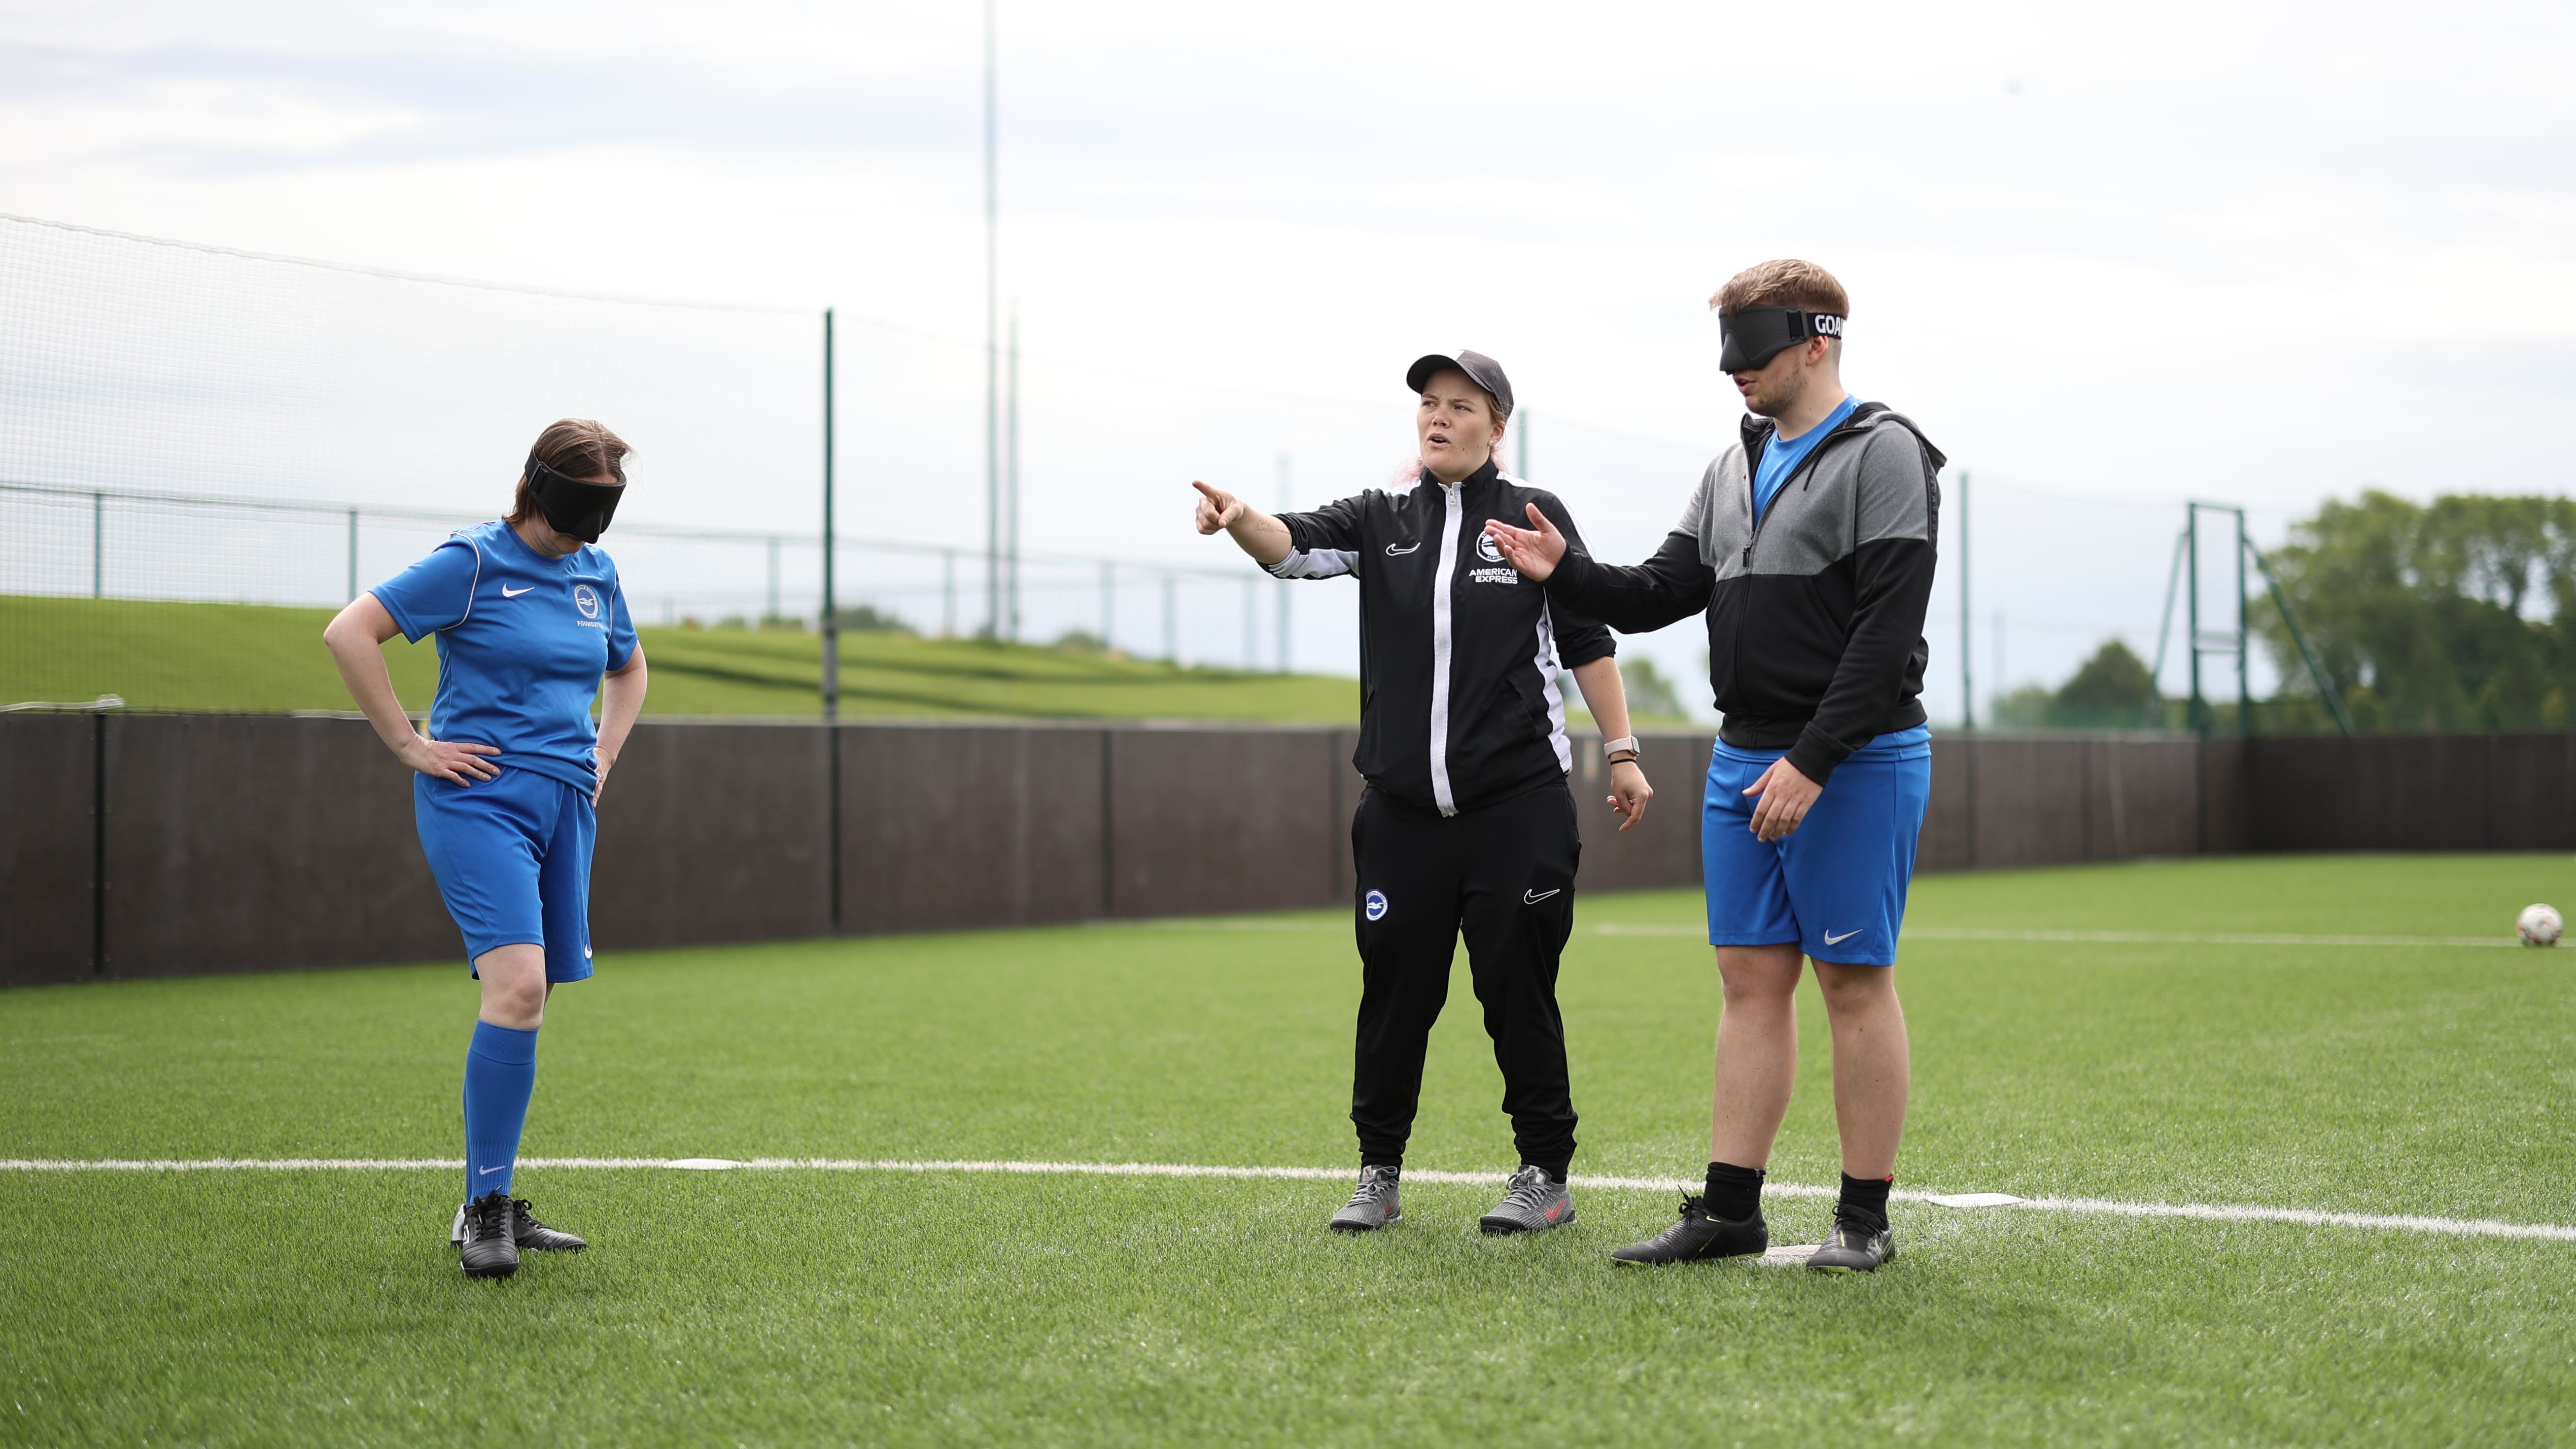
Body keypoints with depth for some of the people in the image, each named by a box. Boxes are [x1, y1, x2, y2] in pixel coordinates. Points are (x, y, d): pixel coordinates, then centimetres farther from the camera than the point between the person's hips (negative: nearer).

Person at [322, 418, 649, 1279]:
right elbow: (349, 634, -11)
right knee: (518, 986, -21)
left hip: (565, 808, 7)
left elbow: (628, 669, 35)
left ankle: (491, 1210, 16)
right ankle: (484, 1210, -15)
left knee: (525, 1006, 7)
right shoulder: (473, 563, -6)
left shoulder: (596, 577, 14)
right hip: (480, 797, -7)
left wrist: (604, 754, 19)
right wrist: (410, 745, -11)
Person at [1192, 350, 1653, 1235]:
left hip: (1518, 804, -3)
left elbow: (1587, 641, 5)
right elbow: (1297, 546, -11)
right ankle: (1378, 1174, 17)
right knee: (1395, 987, 5)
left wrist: (1621, 753, 3)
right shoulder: (1383, 520, 8)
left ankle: (1546, 1175, 11)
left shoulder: (1534, 516, 2)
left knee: (1517, 987, 0)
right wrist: (1239, 520, -33)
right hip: (1402, 809, 3)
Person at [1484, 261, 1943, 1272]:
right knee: (1750, 978, 7)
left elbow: (1887, 631, -17)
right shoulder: (1735, 467, 16)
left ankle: (1866, 1217, 4)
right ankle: (1728, 1209, 9)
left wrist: (1812, 761, -21)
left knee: (1855, 981, -2)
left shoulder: (1884, 456, -9)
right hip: (1744, 762, 7)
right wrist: (1566, 572, 0)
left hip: (1853, 761, -7)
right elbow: (1664, 593, 17)